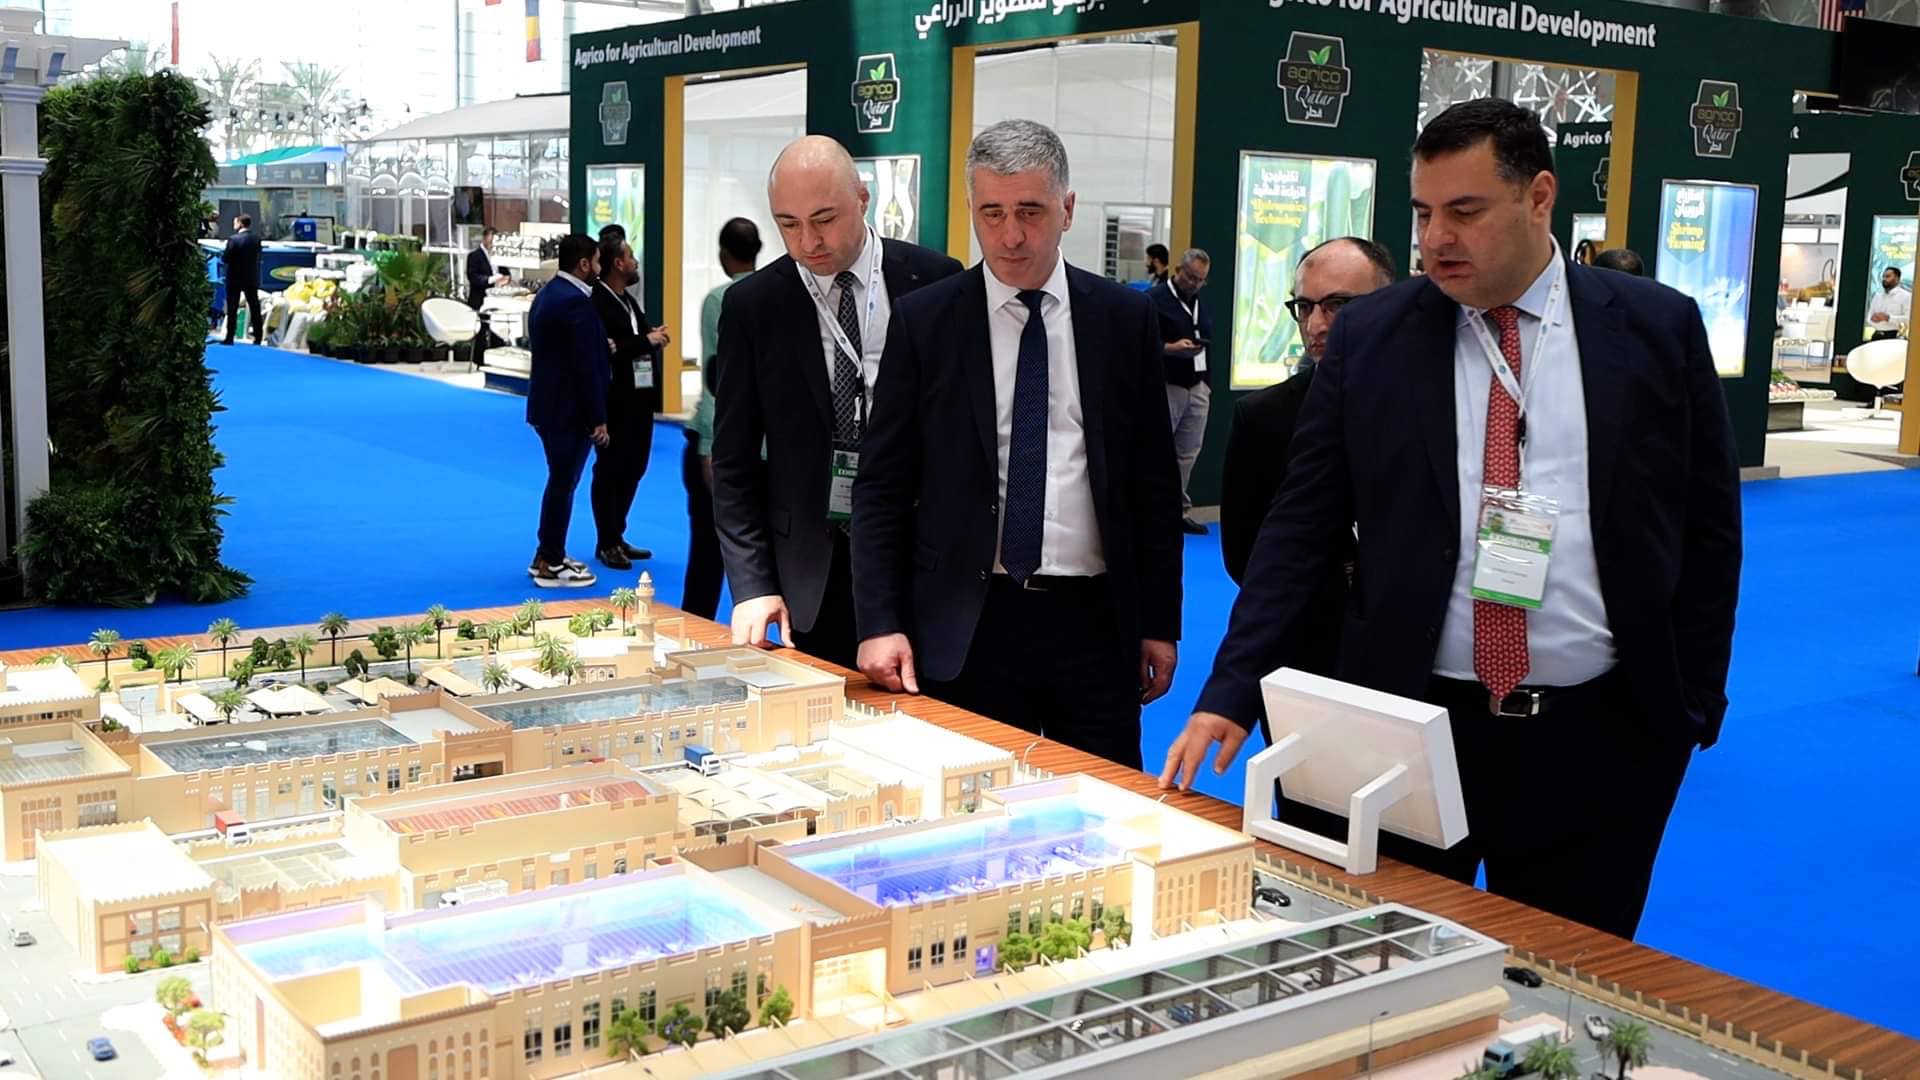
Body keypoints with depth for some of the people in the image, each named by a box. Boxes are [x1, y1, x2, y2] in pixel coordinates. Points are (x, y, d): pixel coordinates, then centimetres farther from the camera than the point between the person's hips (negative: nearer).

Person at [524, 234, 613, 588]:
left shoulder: (547, 294, 11)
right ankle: (551, 565, 6)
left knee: (560, 481, 19)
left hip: (549, 405, 10)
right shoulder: (576, 302, -20)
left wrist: (601, 346, 9)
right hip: (569, 410, -10)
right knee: (563, 484, -1)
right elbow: (587, 366, -21)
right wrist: (598, 419, -17)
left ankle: (548, 555, 27)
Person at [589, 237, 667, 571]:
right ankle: (606, 544, 11)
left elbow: (642, 336, 15)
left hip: (639, 399, 9)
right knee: (610, 470, 1)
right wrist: (646, 340, -18)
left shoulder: (629, 300, 16)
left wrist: (654, 337, -7)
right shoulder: (596, 302, -14)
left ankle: (617, 537, 26)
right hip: (614, 402, -9)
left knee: (633, 468, 14)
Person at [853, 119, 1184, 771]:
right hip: (967, 624, -1)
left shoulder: (1126, 318, 4)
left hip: (1095, 620, 1)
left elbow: (1155, 481, 8)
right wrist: (880, 624, -7)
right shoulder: (924, 321, 0)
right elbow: (882, 485, 1)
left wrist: (1161, 621, 6)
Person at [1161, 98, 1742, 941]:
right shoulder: (1370, 336, 0)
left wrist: (1696, 706, 3)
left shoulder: (1659, 328, 0)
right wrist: (1231, 693, -7)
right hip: (1411, 722, 0)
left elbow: (1707, 531, 6)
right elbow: (1300, 526, 0)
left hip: (1600, 737, 0)